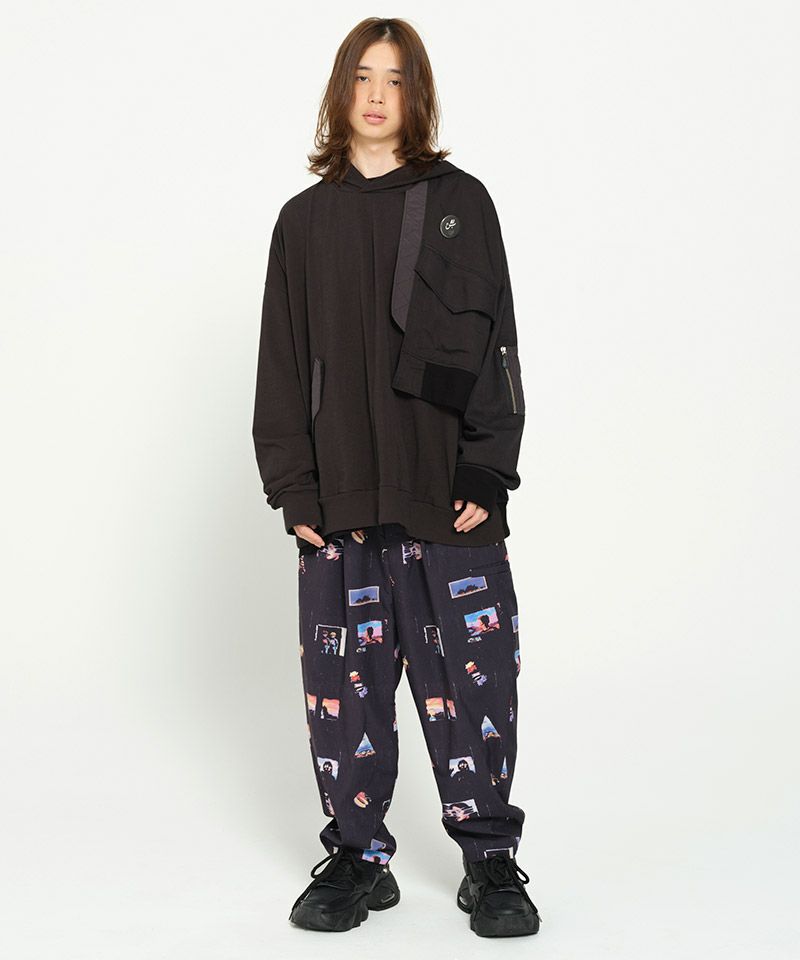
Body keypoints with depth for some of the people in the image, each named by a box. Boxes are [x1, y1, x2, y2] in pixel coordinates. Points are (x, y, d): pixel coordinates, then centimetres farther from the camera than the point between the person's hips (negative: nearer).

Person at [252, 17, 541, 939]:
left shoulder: (460, 201, 6)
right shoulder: (305, 219, 11)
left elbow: (492, 343, 2)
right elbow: (282, 361, 9)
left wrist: (489, 472, -7)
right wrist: (291, 486, 0)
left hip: (448, 491, -2)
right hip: (340, 497, 2)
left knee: (469, 673, 1)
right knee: (346, 679, 5)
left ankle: (491, 861, 15)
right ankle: (357, 856, 20)